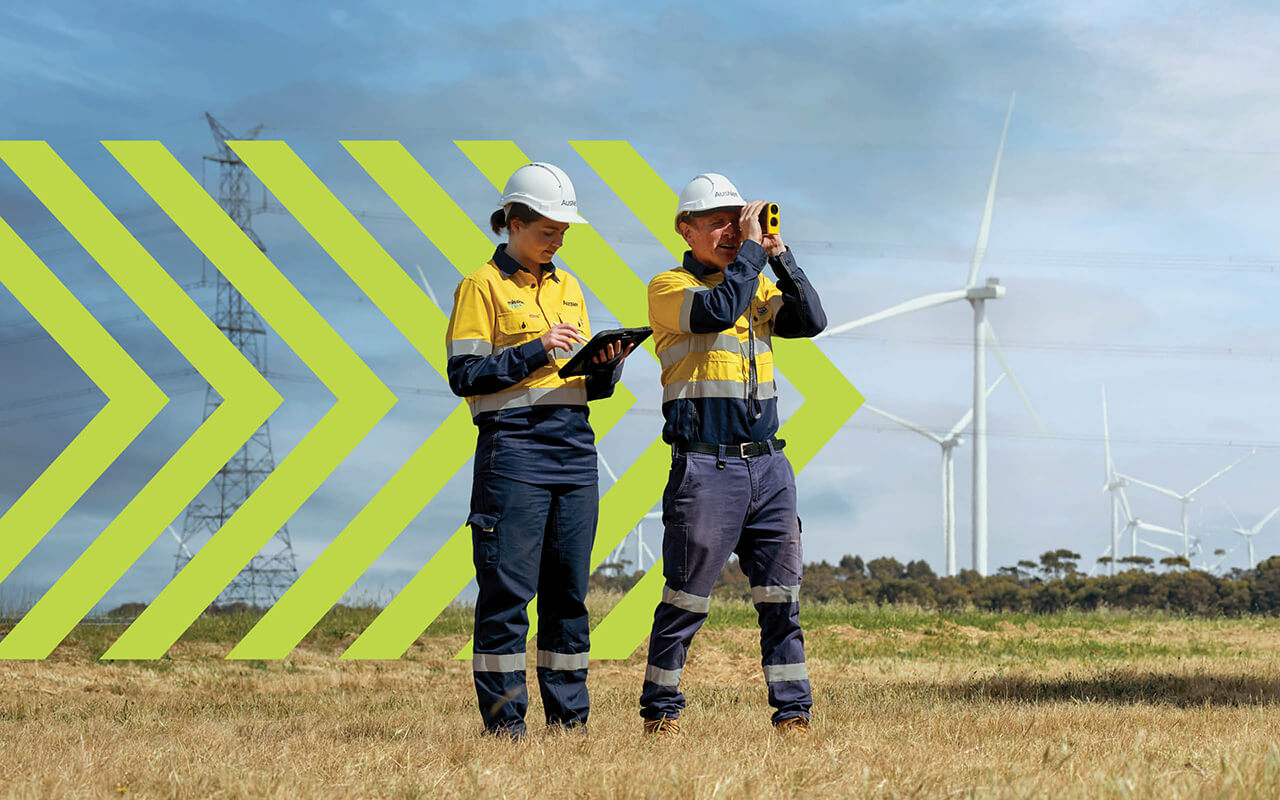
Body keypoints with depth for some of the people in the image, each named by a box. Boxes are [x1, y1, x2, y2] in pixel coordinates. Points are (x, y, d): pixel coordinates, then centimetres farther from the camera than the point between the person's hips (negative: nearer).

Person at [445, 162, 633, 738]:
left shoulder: (567, 288, 20)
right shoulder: (483, 287, 0)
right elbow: (465, 376, -9)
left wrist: (608, 363, -1)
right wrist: (537, 351, -14)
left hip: (574, 451, 6)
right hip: (513, 446, -6)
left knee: (569, 589, 5)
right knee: (508, 587, -7)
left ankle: (568, 714, 9)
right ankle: (503, 717, -3)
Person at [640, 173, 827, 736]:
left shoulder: (757, 286, 16)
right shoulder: (669, 288, -1)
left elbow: (811, 321, 2)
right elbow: (720, 311, -20)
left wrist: (778, 255, -3)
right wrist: (751, 248, -11)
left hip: (767, 463, 5)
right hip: (705, 465, -5)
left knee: (780, 595, 4)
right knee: (687, 599, -2)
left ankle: (792, 711, 8)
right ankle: (660, 712, 8)